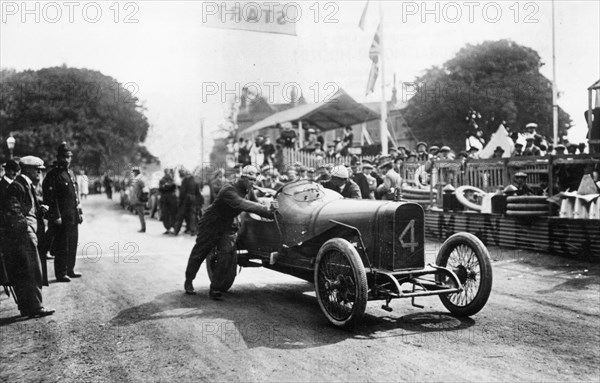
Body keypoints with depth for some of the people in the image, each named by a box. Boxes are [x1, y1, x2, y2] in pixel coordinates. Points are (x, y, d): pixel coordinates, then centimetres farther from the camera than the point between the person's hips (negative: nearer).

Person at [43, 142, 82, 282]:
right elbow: (51, 198, -15)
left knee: (72, 244, 13)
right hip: (62, 218, -8)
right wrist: (56, 216, -19)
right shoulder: (53, 175, -10)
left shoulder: (71, 173, 15)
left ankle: (70, 270, 24)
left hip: (73, 217, 8)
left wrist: (79, 212, 15)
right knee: (62, 246, -2)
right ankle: (61, 273, 7)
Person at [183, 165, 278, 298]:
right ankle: (188, 281, 31)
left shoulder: (249, 191, -4)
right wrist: (267, 209, -55)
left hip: (227, 227, 6)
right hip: (210, 225, -6)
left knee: (227, 254, -11)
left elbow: (256, 206, -3)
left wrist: (271, 212, -24)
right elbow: (242, 204, -47)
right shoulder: (229, 190, -31)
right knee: (199, 253, 9)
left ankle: (215, 287, -1)